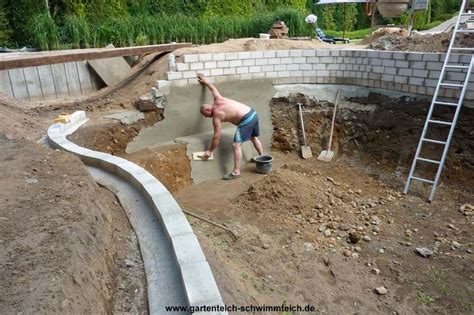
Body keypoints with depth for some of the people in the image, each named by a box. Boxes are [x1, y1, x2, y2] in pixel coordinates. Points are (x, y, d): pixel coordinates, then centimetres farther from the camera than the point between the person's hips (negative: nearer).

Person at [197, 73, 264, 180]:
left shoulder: (216, 116, -8)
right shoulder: (218, 100, 12)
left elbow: (217, 136, -6)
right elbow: (213, 88, 33)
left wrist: (210, 151, 3)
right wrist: (206, 81, 49)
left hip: (246, 120, -10)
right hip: (253, 114, 10)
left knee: (236, 145, -6)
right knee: (254, 138, 29)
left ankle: (236, 172, -3)